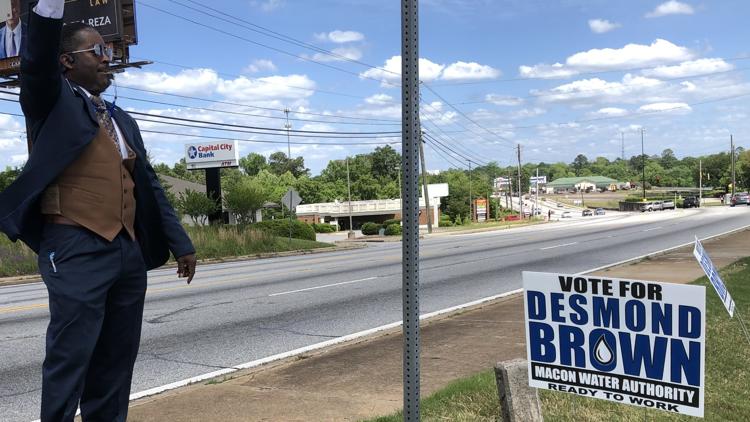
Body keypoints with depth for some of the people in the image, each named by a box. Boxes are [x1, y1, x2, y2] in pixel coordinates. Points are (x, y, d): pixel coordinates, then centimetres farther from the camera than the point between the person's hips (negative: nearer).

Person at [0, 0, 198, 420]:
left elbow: (149, 185, 18)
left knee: (117, 362, 11)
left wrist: (181, 243, 15)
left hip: (129, 251, 6)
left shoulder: (123, 120, 19)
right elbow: (36, 61, -18)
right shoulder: (54, 102, 3)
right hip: (77, 249, -6)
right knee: (70, 359, -3)